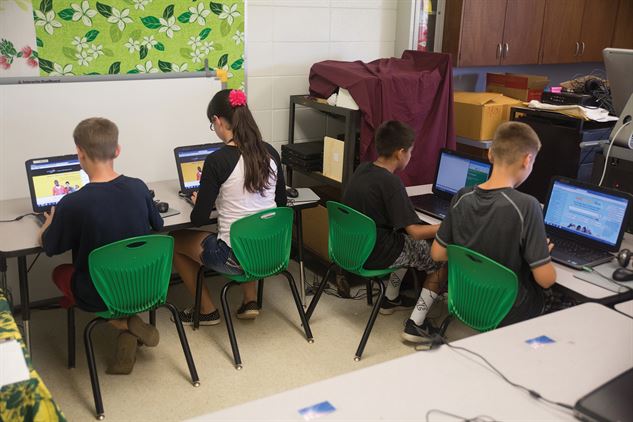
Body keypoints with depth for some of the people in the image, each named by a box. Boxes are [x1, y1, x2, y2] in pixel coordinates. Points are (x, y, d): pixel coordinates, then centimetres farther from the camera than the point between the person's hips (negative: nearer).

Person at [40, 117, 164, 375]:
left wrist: (51, 221, 17)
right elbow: (158, 226, 9)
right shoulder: (138, 188, -12)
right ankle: (130, 323, 14)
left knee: (59, 272, 25)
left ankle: (123, 324, 6)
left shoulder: (71, 205, -24)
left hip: (100, 297, -4)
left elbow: (48, 247, -5)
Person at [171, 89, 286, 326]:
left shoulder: (217, 161, -17)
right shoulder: (270, 153, 0)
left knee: (174, 240, 20)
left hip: (235, 258, -6)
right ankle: (250, 301, 30)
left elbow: (199, 219, -12)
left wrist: (199, 202, 11)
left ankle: (207, 311, 28)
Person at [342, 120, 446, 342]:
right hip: (376, 256, -8)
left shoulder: (361, 169, 1)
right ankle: (415, 324, 3)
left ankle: (390, 299, 38)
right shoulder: (390, 183, -23)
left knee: (408, 242, 31)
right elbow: (416, 231, -23)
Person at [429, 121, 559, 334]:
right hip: (510, 313, -4)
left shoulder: (462, 198, -10)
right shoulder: (526, 206, -25)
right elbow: (545, 279, -21)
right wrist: (543, 253, 0)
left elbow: (437, 253, -1)